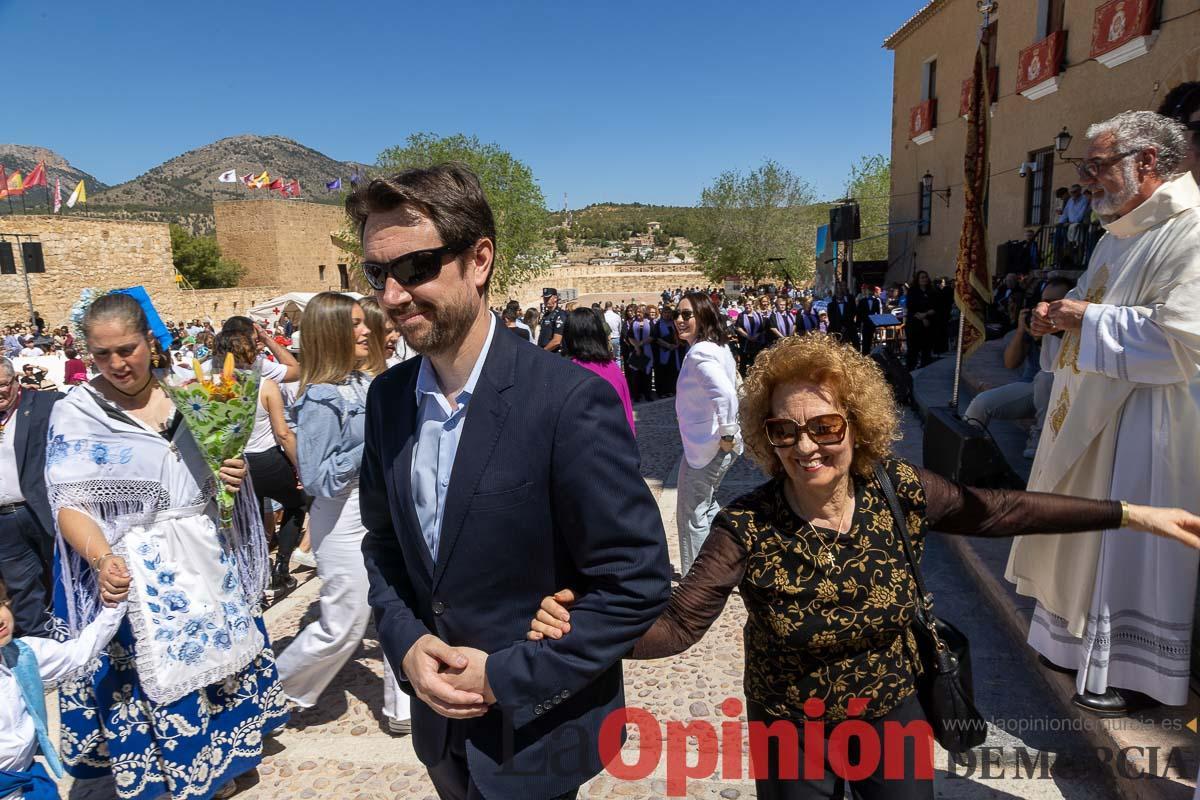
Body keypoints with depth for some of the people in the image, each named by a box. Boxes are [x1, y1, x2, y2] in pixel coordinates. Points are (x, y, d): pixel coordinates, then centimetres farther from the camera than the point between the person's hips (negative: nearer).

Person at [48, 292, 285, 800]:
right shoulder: (76, 413, -6)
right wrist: (103, 559, -29)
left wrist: (233, 473, -10)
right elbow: (69, 505, -12)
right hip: (135, 574, -3)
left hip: (208, 562, 4)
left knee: (215, 667, 15)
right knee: (151, 682, 6)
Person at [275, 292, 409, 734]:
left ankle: (402, 709, 30)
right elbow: (319, 479, -21)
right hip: (345, 520, -8)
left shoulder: (364, 383, 4)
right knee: (341, 628, 7)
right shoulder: (321, 399, -19)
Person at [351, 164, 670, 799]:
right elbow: (383, 542, 7)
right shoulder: (387, 397, -5)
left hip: (534, 733, -5)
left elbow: (638, 580, -20)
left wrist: (507, 678, -18)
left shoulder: (569, 401, -24)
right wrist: (406, 642, -9)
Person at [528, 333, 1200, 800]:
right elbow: (678, 624, -26)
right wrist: (585, 626, -43)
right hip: (792, 731, -2)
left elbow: (1000, 511, -3)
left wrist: (1131, 513, -1)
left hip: (894, 715, 3)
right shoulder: (747, 528, -25)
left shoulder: (900, 493, -16)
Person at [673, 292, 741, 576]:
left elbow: (725, 394, -38)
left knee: (691, 516, 5)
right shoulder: (718, 348, 8)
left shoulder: (698, 353, -23)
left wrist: (728, 434, -26)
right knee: (706, 506, 26)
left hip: (704, 448, -10)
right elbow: (733, 388, 19)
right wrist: (728, 434, 17)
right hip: (717, 446, 10)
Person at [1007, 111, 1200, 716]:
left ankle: (1132, 672, 19)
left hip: (1144, 422, -9)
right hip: (1089, 415, 10)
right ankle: (1078, 638, 34)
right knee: (1085, 534, 18)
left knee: (1129, 547, 2)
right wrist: (1061, 316, 4)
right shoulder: (1120, 233, 14)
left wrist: (1089, 318, -19)